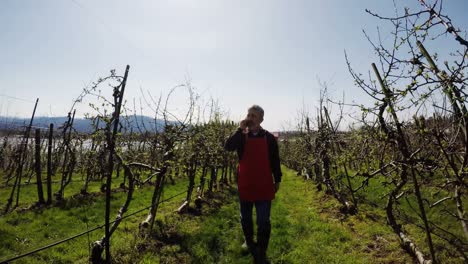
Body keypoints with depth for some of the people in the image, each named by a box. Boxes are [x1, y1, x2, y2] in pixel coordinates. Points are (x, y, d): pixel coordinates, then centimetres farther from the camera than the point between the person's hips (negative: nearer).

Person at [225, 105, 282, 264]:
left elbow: (275, 161, 5)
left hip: (264, 186, -2)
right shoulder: (242, 136, 1)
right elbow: (228, 147, -18)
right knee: (245, 218, 18)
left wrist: (277, 180, 7)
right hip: (245, 185, 2)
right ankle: (249, 242, 42)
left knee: (263, 221, 1)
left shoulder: (269, 138, -1)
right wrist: (240, 129, -19)